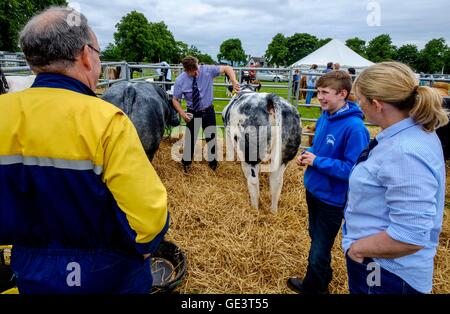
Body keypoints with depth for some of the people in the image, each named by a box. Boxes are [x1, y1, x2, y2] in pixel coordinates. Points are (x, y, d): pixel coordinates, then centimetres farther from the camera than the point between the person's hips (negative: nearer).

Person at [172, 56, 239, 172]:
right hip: (192, 113, -1)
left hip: (208, 111, 1)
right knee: (190, 138, 9)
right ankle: (186, 163, 33)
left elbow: (227, 68, -14)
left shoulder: (207, 70, -18)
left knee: (211, 137, 12)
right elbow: (175, 99, -5)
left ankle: (213, 163, 34)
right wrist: (182, 113, -20)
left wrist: (234, 82, -32)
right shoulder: (180, 80, -16)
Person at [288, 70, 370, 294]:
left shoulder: (354, 127, -25)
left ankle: (312, 287, 36)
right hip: (313, 189, 8)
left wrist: (317, 161, -24)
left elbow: (353, 169, -26)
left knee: (320, 250, 10)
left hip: (332, 198, -8)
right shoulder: (324, 117, 0)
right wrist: (308, 154, -5)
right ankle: (321, 280, 50)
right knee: (315, 237, 26)